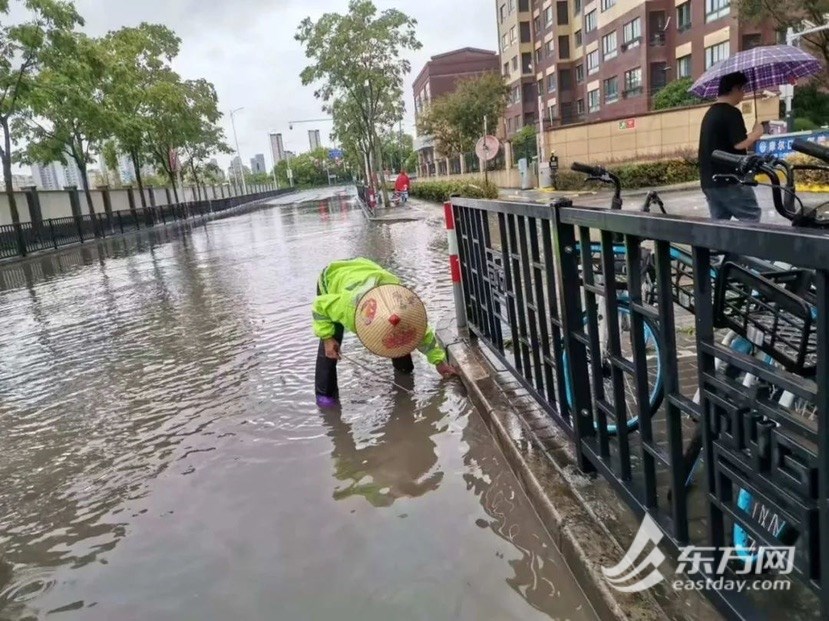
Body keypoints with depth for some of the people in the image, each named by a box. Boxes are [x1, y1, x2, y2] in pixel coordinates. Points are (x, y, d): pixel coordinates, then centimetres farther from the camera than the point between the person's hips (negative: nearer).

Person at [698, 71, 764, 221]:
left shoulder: (710, 113, 17)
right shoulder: (731, 112, -11)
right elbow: (739, 143, -19)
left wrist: (750, 141, 21)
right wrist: (756, 133, -1)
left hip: (709, 181, 8)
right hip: (729, 179, -8)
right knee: (751, 217, 2)